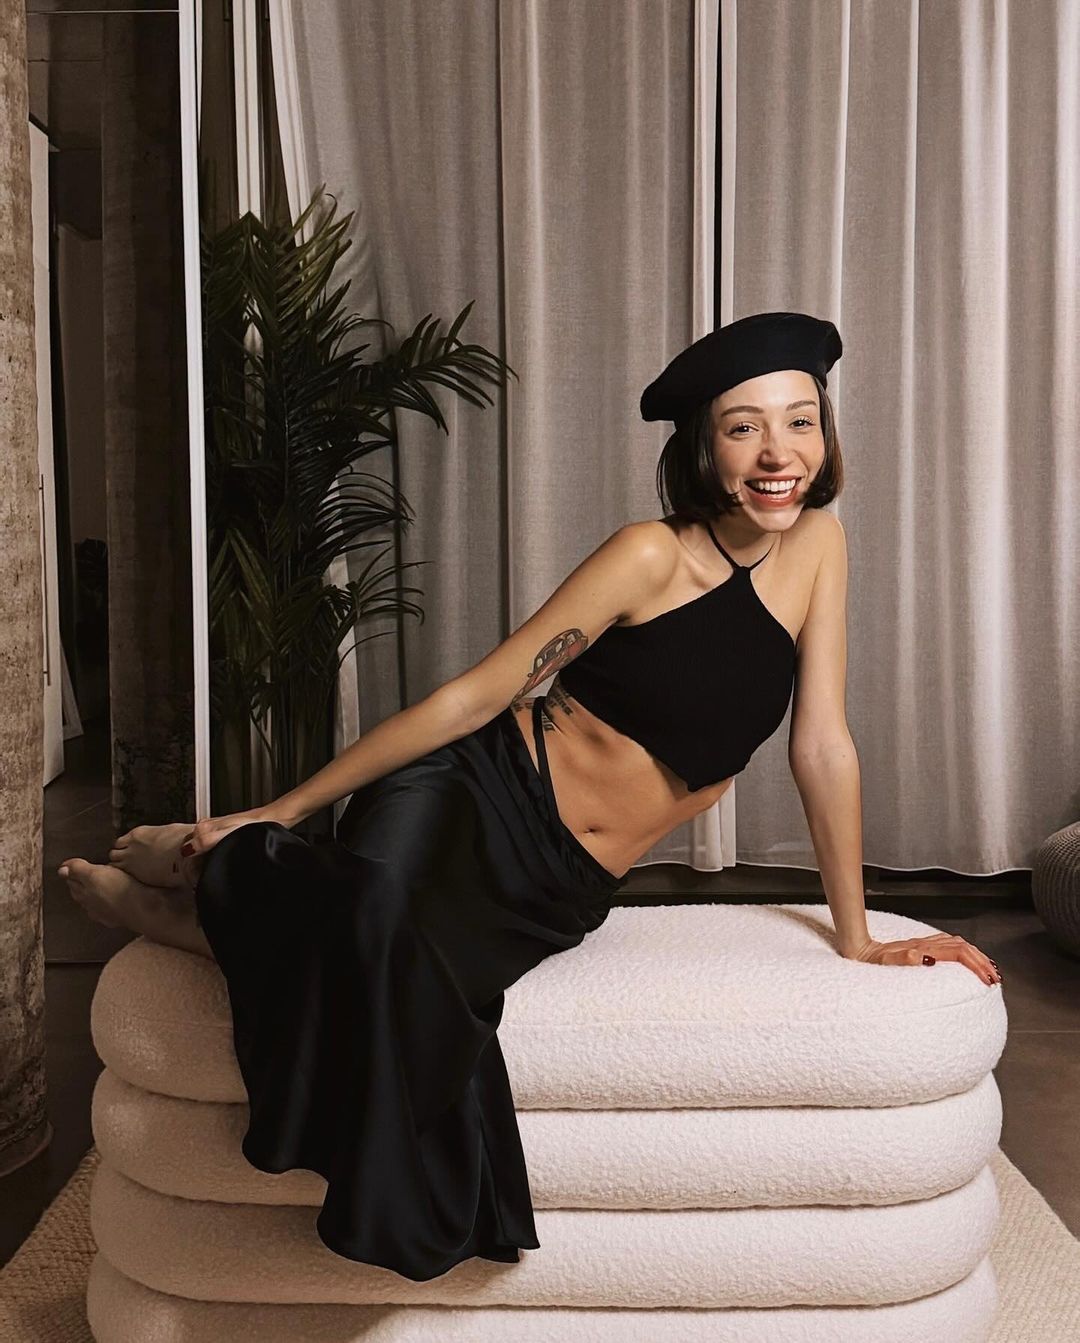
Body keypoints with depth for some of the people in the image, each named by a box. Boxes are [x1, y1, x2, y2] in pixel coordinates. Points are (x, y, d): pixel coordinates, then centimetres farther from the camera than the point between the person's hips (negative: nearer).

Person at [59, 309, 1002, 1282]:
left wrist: (857, 937, 9)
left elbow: (823, 745, 6)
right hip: (479, 796, -4)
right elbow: (476, 694, -10)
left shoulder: (818, 544, 1)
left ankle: (172, 908, 4)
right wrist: (284, 808, -8)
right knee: (377, 918, -38)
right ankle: (210, 868, -4)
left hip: (561, 892, 4)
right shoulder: (651, 556, -12)